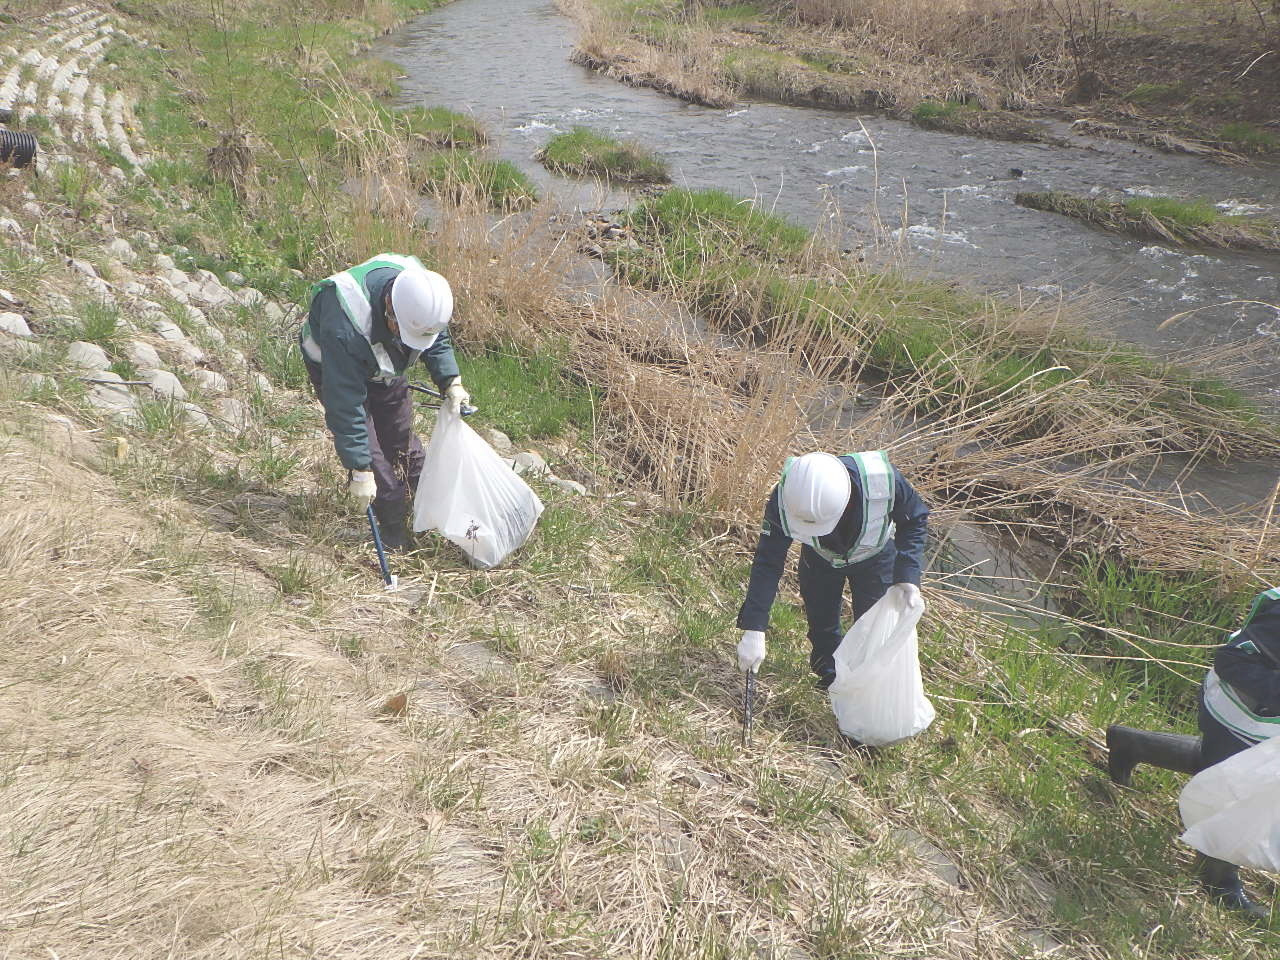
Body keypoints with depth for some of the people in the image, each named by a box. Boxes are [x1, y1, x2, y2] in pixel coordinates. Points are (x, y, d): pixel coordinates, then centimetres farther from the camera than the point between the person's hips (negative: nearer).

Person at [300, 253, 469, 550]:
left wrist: (451, 382, -20)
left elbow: (438, 339, -5)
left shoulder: (421, 288, -28)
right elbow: (345, 404, -41)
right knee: (368, 446, -11)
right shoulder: (344, 326, -46)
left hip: (383, 366, 5)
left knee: (401, 436, 13)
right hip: (334, 367, -5)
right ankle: (395, 531, 4)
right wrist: (360, 470, -39)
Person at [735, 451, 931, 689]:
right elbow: (768, 562, -31)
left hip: (874, 556, -1)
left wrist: (908, 577, -33)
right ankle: (830, 677, 45)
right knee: (821, 625, 14)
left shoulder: (883, 480, -44)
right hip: (819, 558, 1)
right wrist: (754, 630, -35)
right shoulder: (784, 500, -41)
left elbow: (915, 520, -21)